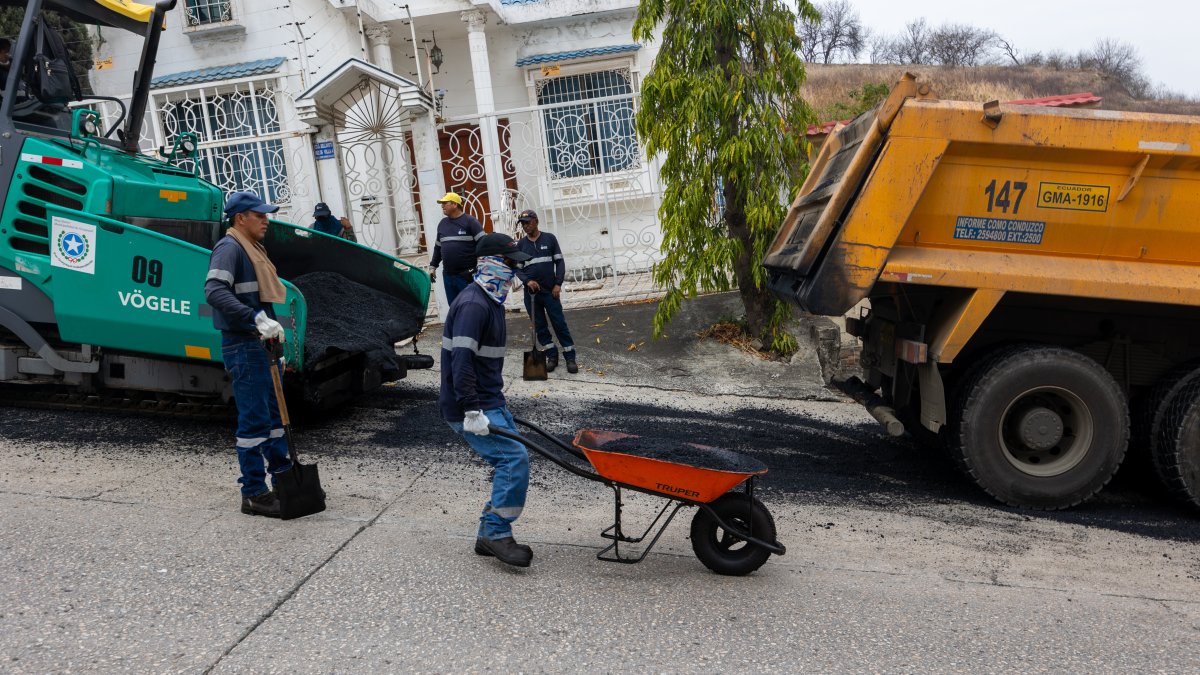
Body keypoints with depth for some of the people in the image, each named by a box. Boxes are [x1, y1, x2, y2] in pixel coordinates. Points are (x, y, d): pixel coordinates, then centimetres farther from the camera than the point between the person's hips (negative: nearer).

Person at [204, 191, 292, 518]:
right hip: (243, 345, -10)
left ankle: (283, 476, 29)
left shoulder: (251, 248, 17)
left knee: (273, 413, 17)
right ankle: (254, 494, 2)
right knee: (254, 419, -6)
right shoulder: (229, 247, -13)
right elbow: (214, 290, -28)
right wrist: (257, 318, -36)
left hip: (260, 343, 10)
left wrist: (269, 325, 20)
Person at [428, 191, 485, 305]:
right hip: (448, 275, 6)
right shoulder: (442, 224, 15)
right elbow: (438, 247, 23)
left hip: (467, 275, -6)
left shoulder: (470, 221, -5)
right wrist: (433, 266, 19)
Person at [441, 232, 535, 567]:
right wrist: (472, 411, -29)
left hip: (490, 402, 10)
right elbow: (462, 360, -26)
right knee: (515, 456, -18)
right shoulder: (473, 304, -17)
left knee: (510, 460, 9)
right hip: (471, 407, -10)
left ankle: (491, 535, 18)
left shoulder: (490, 301, 16)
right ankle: (495, 533, -8)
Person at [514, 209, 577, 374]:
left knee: (560, 324, -3)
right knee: (540, 327, 5)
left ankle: (570, 357, 2)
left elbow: (559, 261, 2)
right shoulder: (520, 244, 7)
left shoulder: (549, 238, 2)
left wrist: (558, 284, -7)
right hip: (531, 292, 2)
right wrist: (527, 280, -13)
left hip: (550, 291, -2)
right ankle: (552, 356, 14)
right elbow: (517, 267, 6)